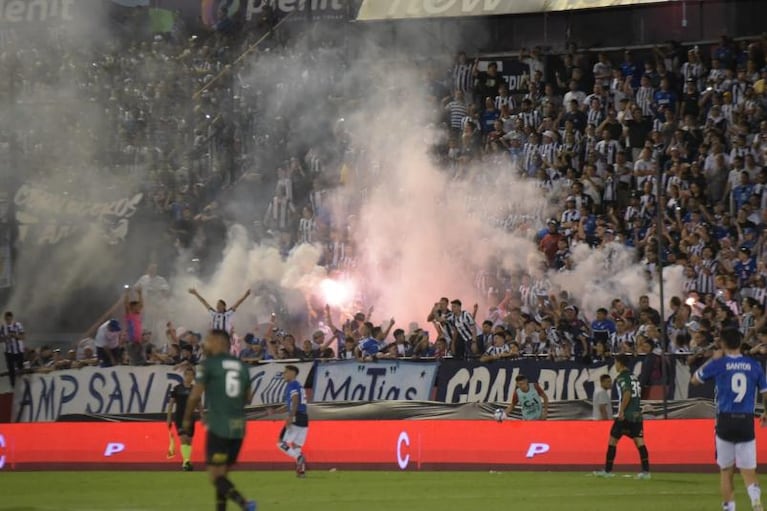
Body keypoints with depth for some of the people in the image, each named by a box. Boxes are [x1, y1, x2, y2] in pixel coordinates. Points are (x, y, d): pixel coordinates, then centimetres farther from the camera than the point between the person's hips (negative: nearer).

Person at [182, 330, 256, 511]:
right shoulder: (242, 366, 13)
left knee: (216, 477, -6)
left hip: (218, 427, -6)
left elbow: (195, 395, -9)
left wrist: (187, 420, 4)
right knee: (222, 474, 17)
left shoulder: (208, 364, -5)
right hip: (239, 428, 6)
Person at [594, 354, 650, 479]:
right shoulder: (634, 377, 18)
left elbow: (627, 393, -20)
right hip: (637, 414, 7)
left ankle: (608, 470, 8)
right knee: (639, 441, 0)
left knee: (612, 440, 5)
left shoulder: (622, 377, -7)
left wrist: (621, 411, -19)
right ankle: (646, 471, -11)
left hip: (625, 415, -7)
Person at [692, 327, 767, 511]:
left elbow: (695, 380, 14)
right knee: (748, 470, 3)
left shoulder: (718, 364, -2)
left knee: (726, 470, 12)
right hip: (747, 423, 1)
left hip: (725, 422, -1)